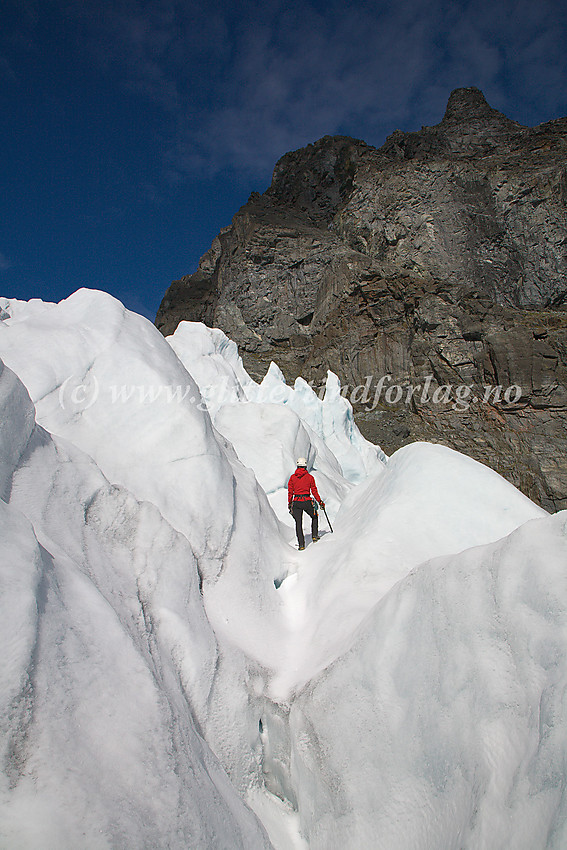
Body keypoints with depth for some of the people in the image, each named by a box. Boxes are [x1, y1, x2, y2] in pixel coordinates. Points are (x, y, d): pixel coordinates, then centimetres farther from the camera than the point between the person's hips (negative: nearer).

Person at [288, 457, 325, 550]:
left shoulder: (292, 477, 3)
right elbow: (314, 491, 2)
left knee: (298, 523, 7)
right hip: (307, 502, -1)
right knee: (314, 517, 25)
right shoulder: (310, 477, -1)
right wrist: (320, 502, 13)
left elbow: (290, 491, 6)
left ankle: (301, 544, 1)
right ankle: (314, 536, 19)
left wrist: (289, 503, 17)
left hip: (296, 502, 1)